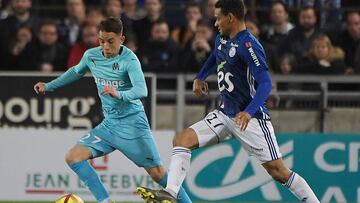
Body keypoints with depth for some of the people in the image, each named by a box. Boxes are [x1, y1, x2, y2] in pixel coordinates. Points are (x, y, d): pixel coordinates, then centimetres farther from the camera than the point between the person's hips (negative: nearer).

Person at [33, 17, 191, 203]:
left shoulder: (129, 59, -18)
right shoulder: (91, 56, 0)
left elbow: (141, 90, -32)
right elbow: (76, 72, 23)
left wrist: (119, 94, -50)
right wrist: (49, 86, 25)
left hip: (132, 123, -6)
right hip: (109, 124, 6)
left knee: (157, 173, -6)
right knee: (73, 157, -9)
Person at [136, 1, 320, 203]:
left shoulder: (248, 44, -19)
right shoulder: (222, 40, 7)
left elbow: (265, 83, -27)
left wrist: (248, 112, -39)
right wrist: (200, 78, 19)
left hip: (251, 118, -8)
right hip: (225, 114, 8)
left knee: (278, 171, -10)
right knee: (182, 139, -7)